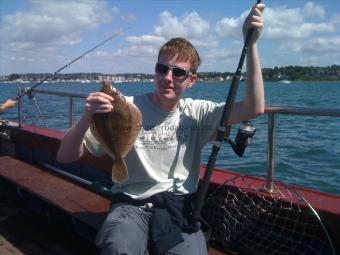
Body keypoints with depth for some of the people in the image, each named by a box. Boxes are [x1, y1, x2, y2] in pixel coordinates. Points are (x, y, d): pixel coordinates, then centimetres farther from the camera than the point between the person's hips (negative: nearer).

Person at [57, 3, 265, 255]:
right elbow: (65, 156, -6)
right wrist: (88, 117, -26)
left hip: (179, 207, 3)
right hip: (131, 205, -2)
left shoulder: (196, 113, 2)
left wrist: (251, 43, -16)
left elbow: (254, 108, -11)